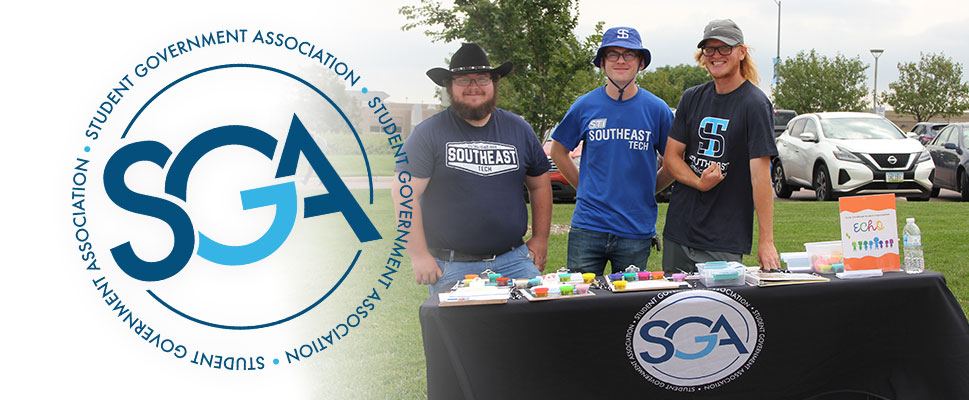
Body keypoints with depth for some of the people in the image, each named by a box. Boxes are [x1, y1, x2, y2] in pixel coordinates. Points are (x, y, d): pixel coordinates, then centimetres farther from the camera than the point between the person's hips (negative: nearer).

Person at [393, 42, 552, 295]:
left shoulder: (519, 130, 11)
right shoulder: (429, 134, -2)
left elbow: (540, 185, 20)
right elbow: (405, 195, -6)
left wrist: (540, 239, 12)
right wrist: (419, 255, -11)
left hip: (513, 259, 3)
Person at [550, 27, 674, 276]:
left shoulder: (656, 110, 0)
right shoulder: (585, 106, 2)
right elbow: (559, 151, 15)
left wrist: (644, 191, 5)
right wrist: (585, 188, 9)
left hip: (636, 230, 0)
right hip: (588, 227, 0)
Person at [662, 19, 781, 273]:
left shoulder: (755, 104, -9)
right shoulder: (692, 98, 8)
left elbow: (760, 175, -15)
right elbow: (671, 157, 8)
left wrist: (766, 242, -19)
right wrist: (699, 183, -12)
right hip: (678, 232, 5)